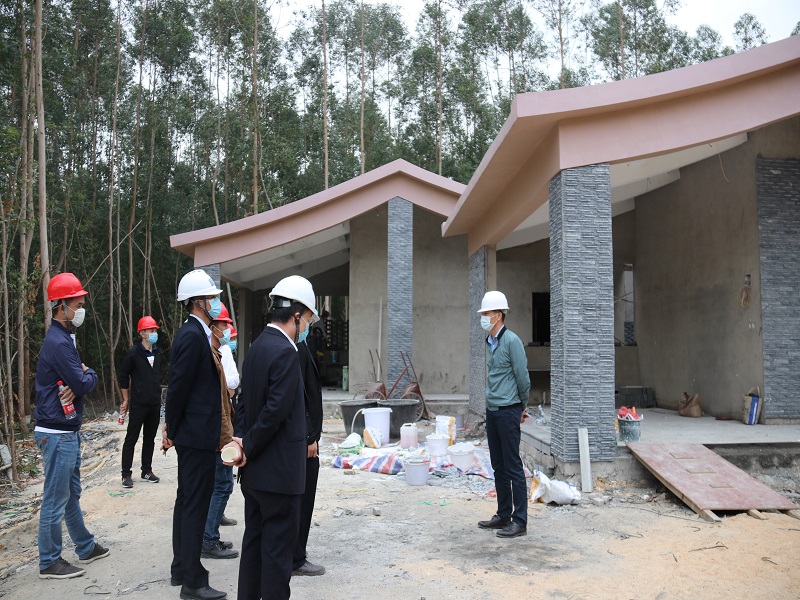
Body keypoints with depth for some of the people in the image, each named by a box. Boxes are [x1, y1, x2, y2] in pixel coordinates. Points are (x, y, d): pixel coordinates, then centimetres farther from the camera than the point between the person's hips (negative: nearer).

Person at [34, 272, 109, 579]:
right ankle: (49, 562, 13)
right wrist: (90, 373, -1)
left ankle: (86, 547, 31)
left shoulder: (64, 338, 13)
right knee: (55, 501, 1)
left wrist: (78, 383, -10)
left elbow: (75, 379, 13)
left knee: (71, 494, 19)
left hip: (67, 430, 10)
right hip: (57, 433, -10)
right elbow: (83, 384, -23)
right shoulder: (58, 342, -19)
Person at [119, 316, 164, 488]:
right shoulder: (134, 352, -9)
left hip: (155, 404, 6)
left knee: (150, 439, 12)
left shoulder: (158, 353, 8)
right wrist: (126, 400, -1)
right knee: (131, 439, 1)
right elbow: (123, 376, -3)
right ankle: (126, 474, 7)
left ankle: (147, 471, 21)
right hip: (138, 404, -6)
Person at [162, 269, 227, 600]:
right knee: (195, 505, -2)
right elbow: (178, 386, -19)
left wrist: (172, 429, 15)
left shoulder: (196, 333, 12)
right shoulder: (192, 336, -19)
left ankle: (181, 569, 30)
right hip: (196, 435, -10)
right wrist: (172, 431, -10)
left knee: (187, 501, 17)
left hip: (193, 435, 10)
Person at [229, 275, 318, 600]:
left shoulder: (257, 346, 10)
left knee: (255, 540, 18)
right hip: (278, 469, -9)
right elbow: (276, 411, -24)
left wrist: (242, 440, -1)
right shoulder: (285, 352, -20)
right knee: (278, 548, 1)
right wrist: (248, 447, -11)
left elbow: (245, 402, 11)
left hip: (255, 468, 9)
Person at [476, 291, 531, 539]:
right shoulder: (489, 342, 13)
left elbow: (523, 377, -11)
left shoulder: (511, 341, -13)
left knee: (513, 467, -3)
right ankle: (503, 515, 24)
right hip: (492, 410, 9)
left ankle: (520, 521, 5)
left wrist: (522, 407, 2)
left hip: (508, 411, -9)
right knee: (498, 466, 14)